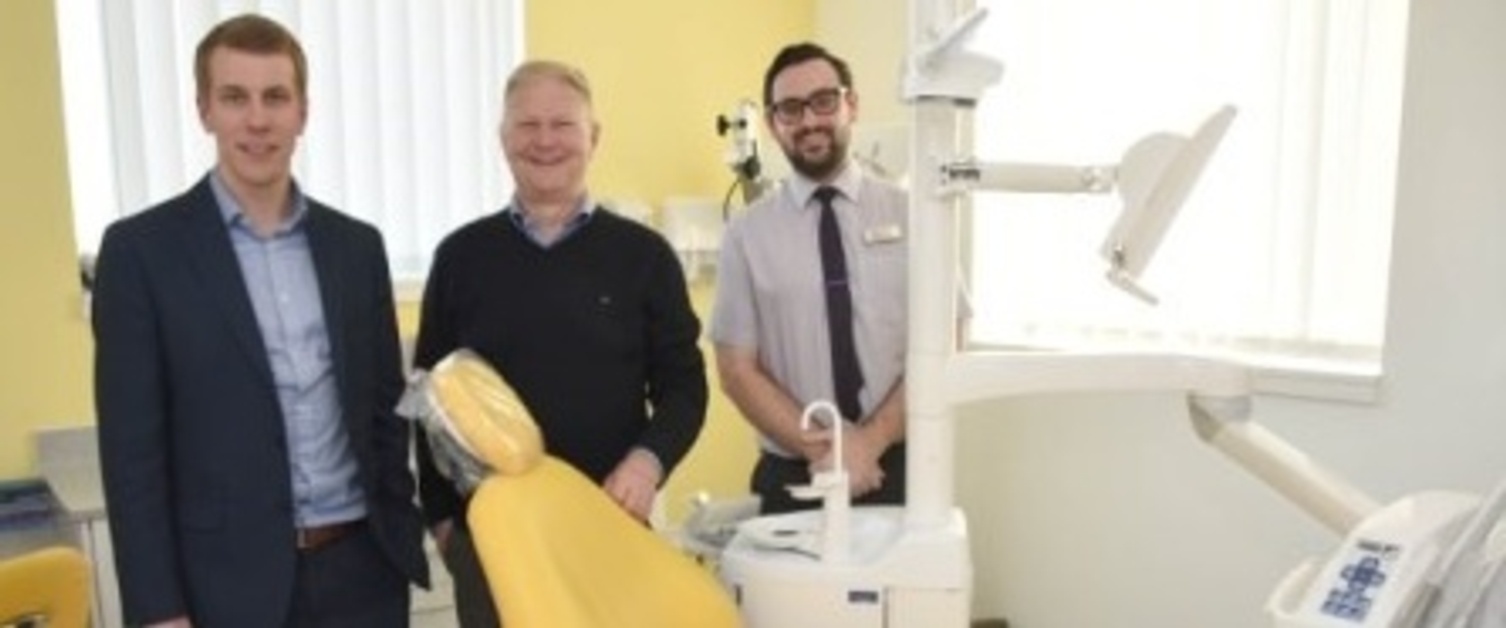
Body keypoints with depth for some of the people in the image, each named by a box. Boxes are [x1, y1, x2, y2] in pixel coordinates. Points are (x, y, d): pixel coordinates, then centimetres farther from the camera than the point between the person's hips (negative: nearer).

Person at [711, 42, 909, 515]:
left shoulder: (909, 215, -1)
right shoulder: (747, 234, -1)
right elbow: (737, 369, -2)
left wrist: (871, 442, -14)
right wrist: (819, 448, -13)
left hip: (897, 470, 1)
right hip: (791, 478, 0)